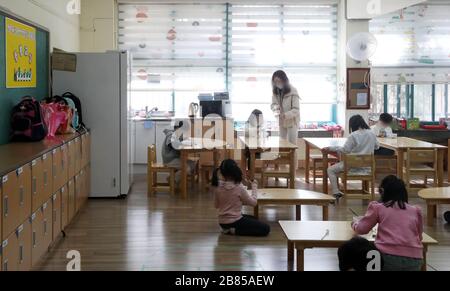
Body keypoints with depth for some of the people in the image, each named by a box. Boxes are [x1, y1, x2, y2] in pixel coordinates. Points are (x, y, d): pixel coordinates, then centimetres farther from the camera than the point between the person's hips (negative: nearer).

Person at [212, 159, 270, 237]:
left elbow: (217, 206, 10)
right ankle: (234, 230, -7)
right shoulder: (239, 187, -21)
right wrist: (254, 187, 2)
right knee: (265, 229, -2)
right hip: (234, 221, -8)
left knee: (253, 219, 30)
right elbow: (253, 202, -11)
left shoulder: (218, 187, -4)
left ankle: (228, 228, 10)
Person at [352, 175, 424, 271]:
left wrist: (356, 222, 38)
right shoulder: (415, 210, 15)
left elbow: (361, 229, 17)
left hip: (388, 257, -2)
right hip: (414, 260, 3)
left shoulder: (378, 207, 8)